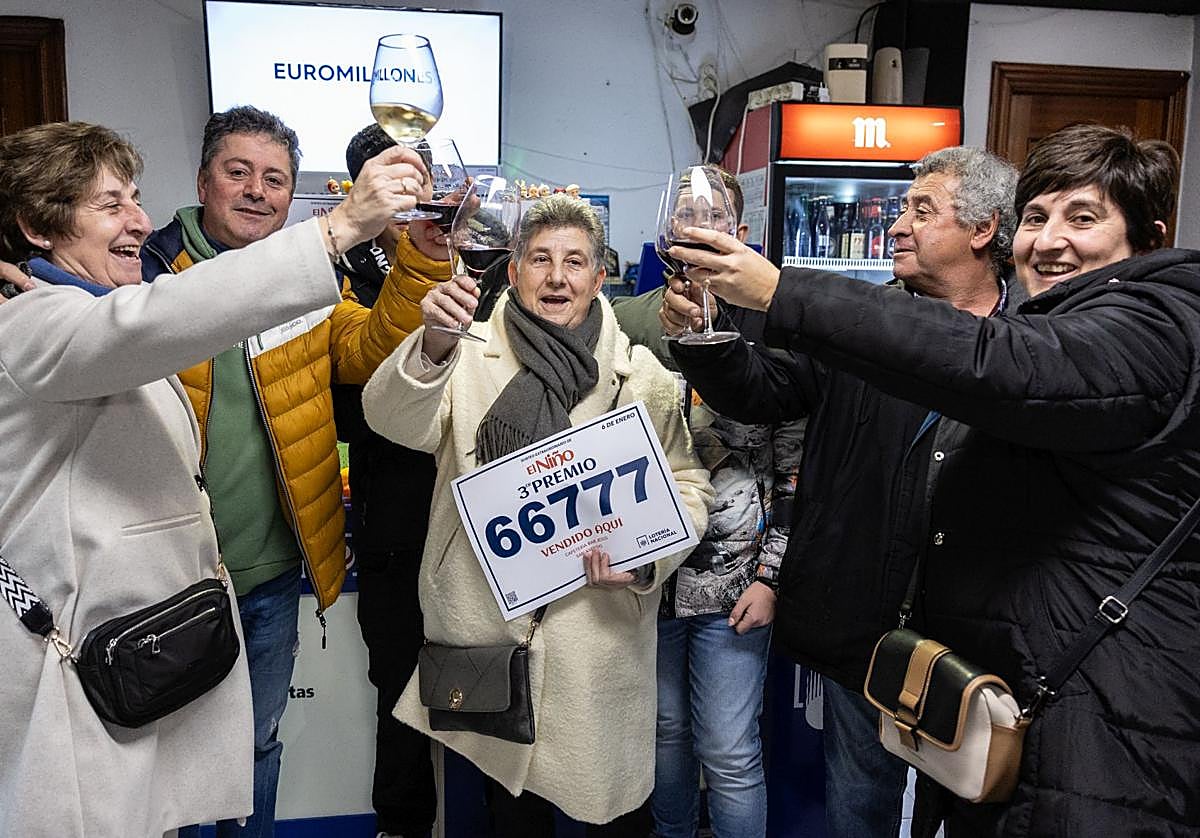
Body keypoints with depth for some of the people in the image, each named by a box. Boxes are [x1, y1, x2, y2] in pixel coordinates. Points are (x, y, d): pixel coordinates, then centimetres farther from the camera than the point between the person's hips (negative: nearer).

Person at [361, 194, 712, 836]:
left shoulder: (641, 376, 3)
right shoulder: (470, 356, 1)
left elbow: (685, 486, 7)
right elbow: (398, 423, -15)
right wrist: (433, 348, -35)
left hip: (599, 633, 0)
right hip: (489, 622, 0)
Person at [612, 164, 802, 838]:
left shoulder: (772, 328, -4)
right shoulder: (627, 322, 3)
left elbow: (797, 466, -2)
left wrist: (772, 576, -6)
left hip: (735, 580, -3)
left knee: (730, 755, 4)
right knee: (665, 727, 19)